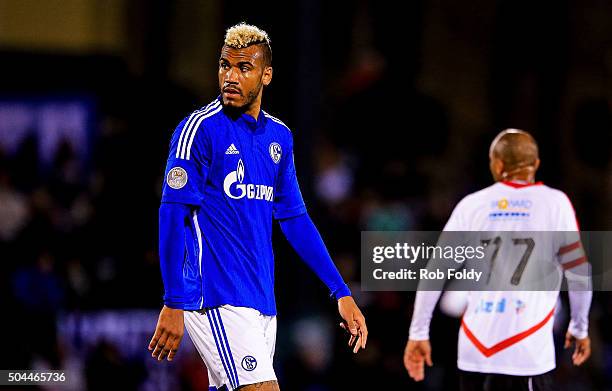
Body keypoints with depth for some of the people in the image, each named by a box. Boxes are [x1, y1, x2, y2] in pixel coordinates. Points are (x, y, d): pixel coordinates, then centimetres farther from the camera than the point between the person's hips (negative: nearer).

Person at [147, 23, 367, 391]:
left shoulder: (279, 136, 13)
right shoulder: (200, 129, -7)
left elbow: (294, 219, 19)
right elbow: (173, 216, -10)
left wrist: (341, 293, 15)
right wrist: (173, 304, -16)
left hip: (261, 301, 7)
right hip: (216, 298, -7)